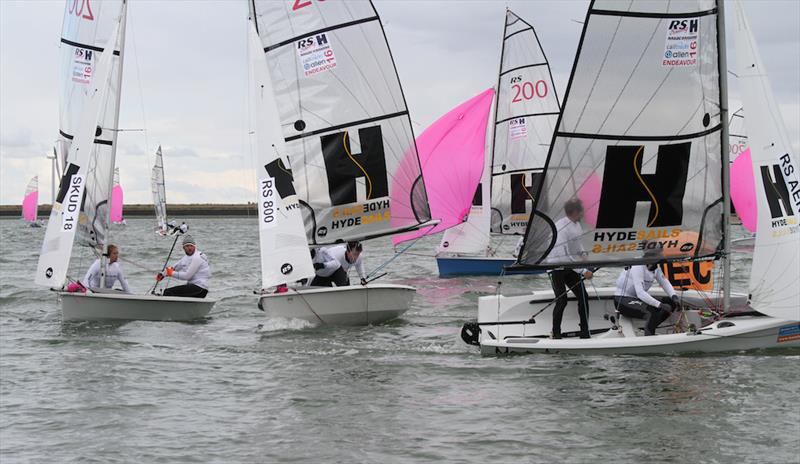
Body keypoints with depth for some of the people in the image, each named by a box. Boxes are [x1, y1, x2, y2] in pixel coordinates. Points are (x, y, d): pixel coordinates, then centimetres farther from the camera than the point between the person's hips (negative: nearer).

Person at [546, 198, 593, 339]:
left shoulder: (576, 223, 1)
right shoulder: (561, 228, -27)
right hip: (557, 268, -8)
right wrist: (583, 271, -28)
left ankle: (584, 333, 9)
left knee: (583, 296, 2)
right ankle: (556, 333, 9)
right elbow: (565, 257, -29)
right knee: (562, 301, -9)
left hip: (570, 268, 8)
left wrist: (583, 254, 2)